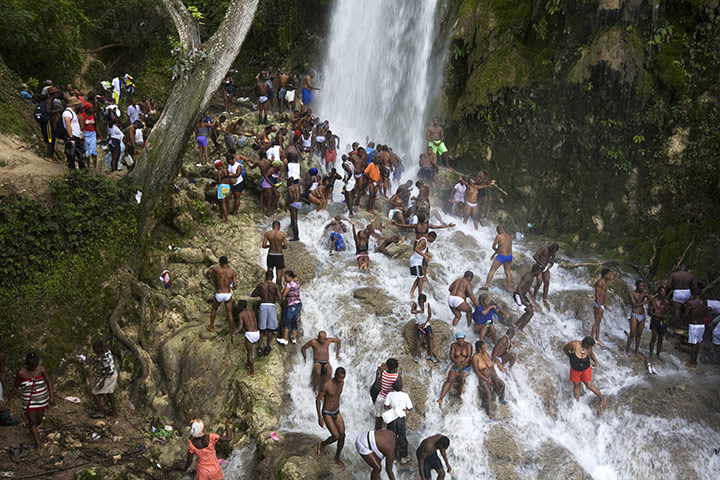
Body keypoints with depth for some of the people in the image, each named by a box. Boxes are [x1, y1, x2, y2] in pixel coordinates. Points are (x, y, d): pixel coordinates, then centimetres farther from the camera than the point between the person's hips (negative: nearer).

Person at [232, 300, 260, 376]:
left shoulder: (240, 314, -1)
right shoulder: (252, 312, 15)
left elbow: (240, 327, -14)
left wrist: (233, 335, -17)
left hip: (249, 334, -6)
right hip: (257, 333, 6)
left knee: (249, 353, 10)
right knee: (249, 347, 32)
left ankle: (252, 372, 20)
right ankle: (248, 364, 42)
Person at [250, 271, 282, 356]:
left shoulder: (260, 285, 3)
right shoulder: (276, 286, -3)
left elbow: (252, 295, 13)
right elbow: (279, 297, -13)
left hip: (263, 306, 1)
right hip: (272, 306, -1)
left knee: (261, 329, 9)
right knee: (270, 328, 12)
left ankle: (259, 349, 1)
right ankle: (267, 348, 16)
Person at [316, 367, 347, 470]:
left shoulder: (342, 382, -7)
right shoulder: (326, 385, -28)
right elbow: (318, 399, -16)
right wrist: (319, 417, -14)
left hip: (337, 412, 6)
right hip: (326, 414, -6)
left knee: (342, 435, -2)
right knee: (336, 436, -12)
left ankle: (337, 458, 19)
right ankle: (322, 444, 21)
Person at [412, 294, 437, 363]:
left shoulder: (427, 304, -2)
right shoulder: (415, 304, -8)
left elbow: (430, 315, -6)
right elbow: (412, 311, -28)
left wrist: (425, 323, -15)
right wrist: (420, 311, -22)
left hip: (426, 324, 2)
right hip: (418, 324, -2)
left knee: (430, 336, -22)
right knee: (420, 337, -27)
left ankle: (431, 355, -19)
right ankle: (417, 355, -19)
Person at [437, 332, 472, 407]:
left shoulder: (468, 345, -1)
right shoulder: (454, 345, 6)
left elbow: (469, 357, -10)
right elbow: (451, 357, -1)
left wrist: (462, 363, -25)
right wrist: (457, 362, -20)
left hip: (465, 366, -1)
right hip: (455, 366, 1)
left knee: (462, 378, -33)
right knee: (449, 380, -22)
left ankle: (461, 396, -26)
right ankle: (440, 399, -34)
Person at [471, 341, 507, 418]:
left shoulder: (486, 354, 3)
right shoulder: (475, 357, -15)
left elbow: (492, 365, 10)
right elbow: (476, 371, -15)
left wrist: (496, 376, 2)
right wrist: (486, 380, -17)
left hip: (491, 375, 6)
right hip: (482, 378, -5)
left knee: (501, 384, -18)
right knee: (487, 393, -26)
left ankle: (501, 399, 11)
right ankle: (489, 415, -18)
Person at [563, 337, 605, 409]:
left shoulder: (588, 348, -23)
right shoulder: (574, 344, -32)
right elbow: (565, 349, -13)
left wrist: (596, 361, -15)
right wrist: (571, 357, -5)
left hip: (586, 369, 0)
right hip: (575, 369, 0)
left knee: (589, 386, 2)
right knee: (576, 386, 15)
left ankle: (602, 398, 27)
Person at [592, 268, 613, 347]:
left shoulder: (605, 282, 13)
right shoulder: (599, 282, -17)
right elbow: (597, 295, -21)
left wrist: (605, 306, 25)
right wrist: (599, 307, -26)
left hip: (601, 305, 9)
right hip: (597, 305, -9)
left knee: (598, 322, 15)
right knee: (596, 323, -7)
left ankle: (597, 339, 24)